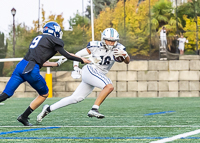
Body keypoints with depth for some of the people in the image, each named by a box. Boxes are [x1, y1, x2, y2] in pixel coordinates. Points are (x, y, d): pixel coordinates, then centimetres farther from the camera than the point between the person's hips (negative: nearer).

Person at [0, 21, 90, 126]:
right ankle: (24, 117, 12)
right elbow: (66, 55, 4)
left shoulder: (38, 38, 29)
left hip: (20, 65, 7)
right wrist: (82, 60, 15)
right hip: (30, 70, -7)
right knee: (44, 94, 16)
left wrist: (56, 64, 38)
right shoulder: (52, 40, 6)